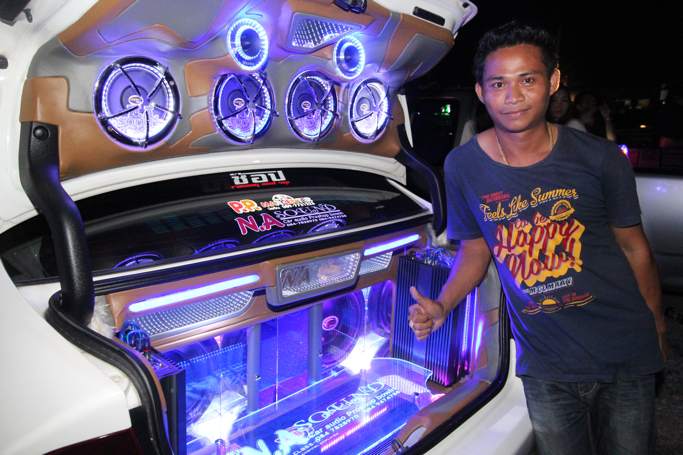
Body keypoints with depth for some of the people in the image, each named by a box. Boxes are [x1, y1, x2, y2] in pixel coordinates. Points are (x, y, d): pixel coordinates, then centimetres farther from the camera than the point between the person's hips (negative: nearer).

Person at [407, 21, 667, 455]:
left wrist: (657, 326, 9)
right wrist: (441, 307, -11)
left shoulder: (600, 158, -12)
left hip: (626, 356, 1)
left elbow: (633, 246, 1)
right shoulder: (462, 166, -8)